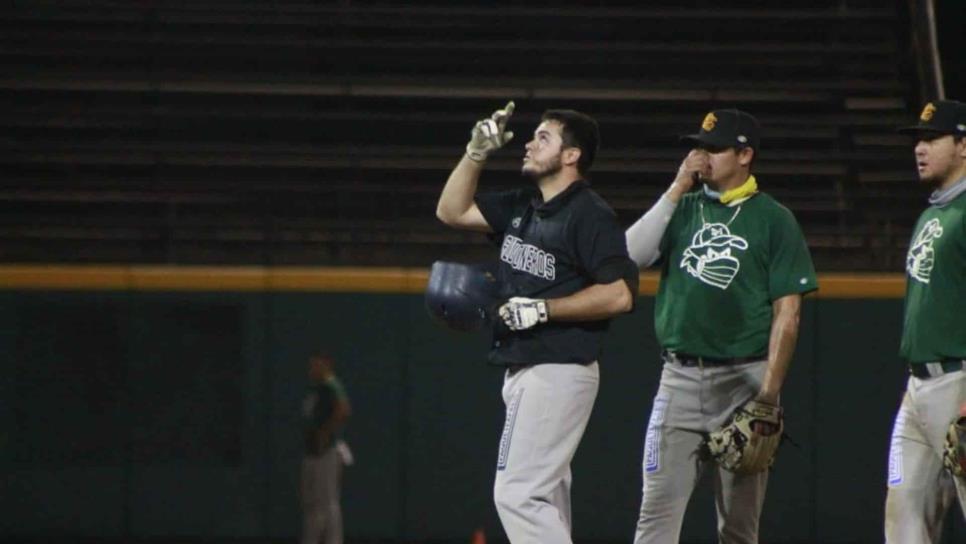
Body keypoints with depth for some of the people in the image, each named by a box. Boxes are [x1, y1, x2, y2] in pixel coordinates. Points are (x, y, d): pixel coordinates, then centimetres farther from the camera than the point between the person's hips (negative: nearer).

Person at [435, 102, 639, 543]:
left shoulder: (589, 215, -13)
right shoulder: (522, 207, 13)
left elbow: (619, 294, -20)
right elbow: (452, 211, 20)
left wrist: (542, 309, -20)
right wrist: (477, 153, 8)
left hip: (559, 371, -10)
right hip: (523, 371, 10)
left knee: (517, 493, -16)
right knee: (545, 498, 11)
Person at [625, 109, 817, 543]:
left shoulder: (773, 220, 1)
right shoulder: (682, 209, 13)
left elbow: (787, 315, -4)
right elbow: (632, 255, -3)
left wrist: (768, 396, -12)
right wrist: (677, 190, -6)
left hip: (744, 377, -3)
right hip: (680, 377, 3)